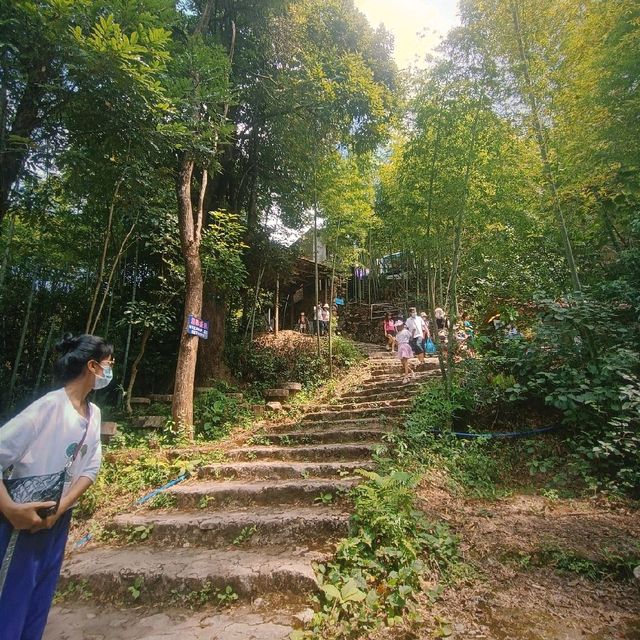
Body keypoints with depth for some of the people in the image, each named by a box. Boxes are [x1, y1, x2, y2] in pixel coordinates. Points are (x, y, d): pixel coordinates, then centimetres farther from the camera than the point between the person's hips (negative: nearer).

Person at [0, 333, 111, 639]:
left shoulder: (93, 413, -1)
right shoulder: (49, 406, -23)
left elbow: (90, 468, 2)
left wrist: (59, 509, -10)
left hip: (58, 520, 7)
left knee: (39, 599, 19)